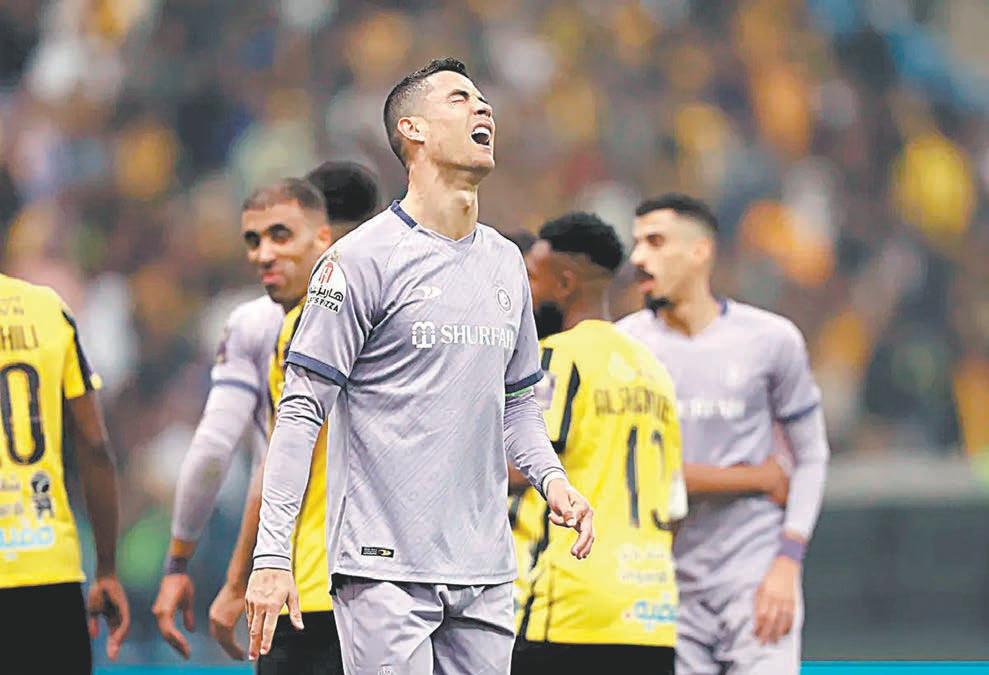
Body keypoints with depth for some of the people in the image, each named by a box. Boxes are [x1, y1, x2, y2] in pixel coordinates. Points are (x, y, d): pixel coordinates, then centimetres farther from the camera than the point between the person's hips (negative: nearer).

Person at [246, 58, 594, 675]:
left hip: (486, 574, 6)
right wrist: (272, 555, -14)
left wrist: (551, 477, 4)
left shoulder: (507, 262, 15)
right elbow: (302, 410, -8)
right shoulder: (363, 258, -6)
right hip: (386, 572, -6)